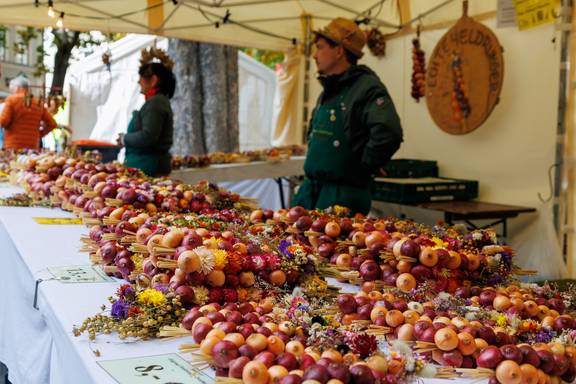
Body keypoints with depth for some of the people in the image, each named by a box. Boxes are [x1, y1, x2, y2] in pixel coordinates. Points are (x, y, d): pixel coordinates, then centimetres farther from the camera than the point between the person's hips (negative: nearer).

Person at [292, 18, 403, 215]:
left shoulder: (368, 88, -13)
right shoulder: (327, 91, 17)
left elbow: (389, 133, -30)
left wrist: (363, 167, -17)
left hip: (344, 195, -8)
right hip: (309, 190, 9)